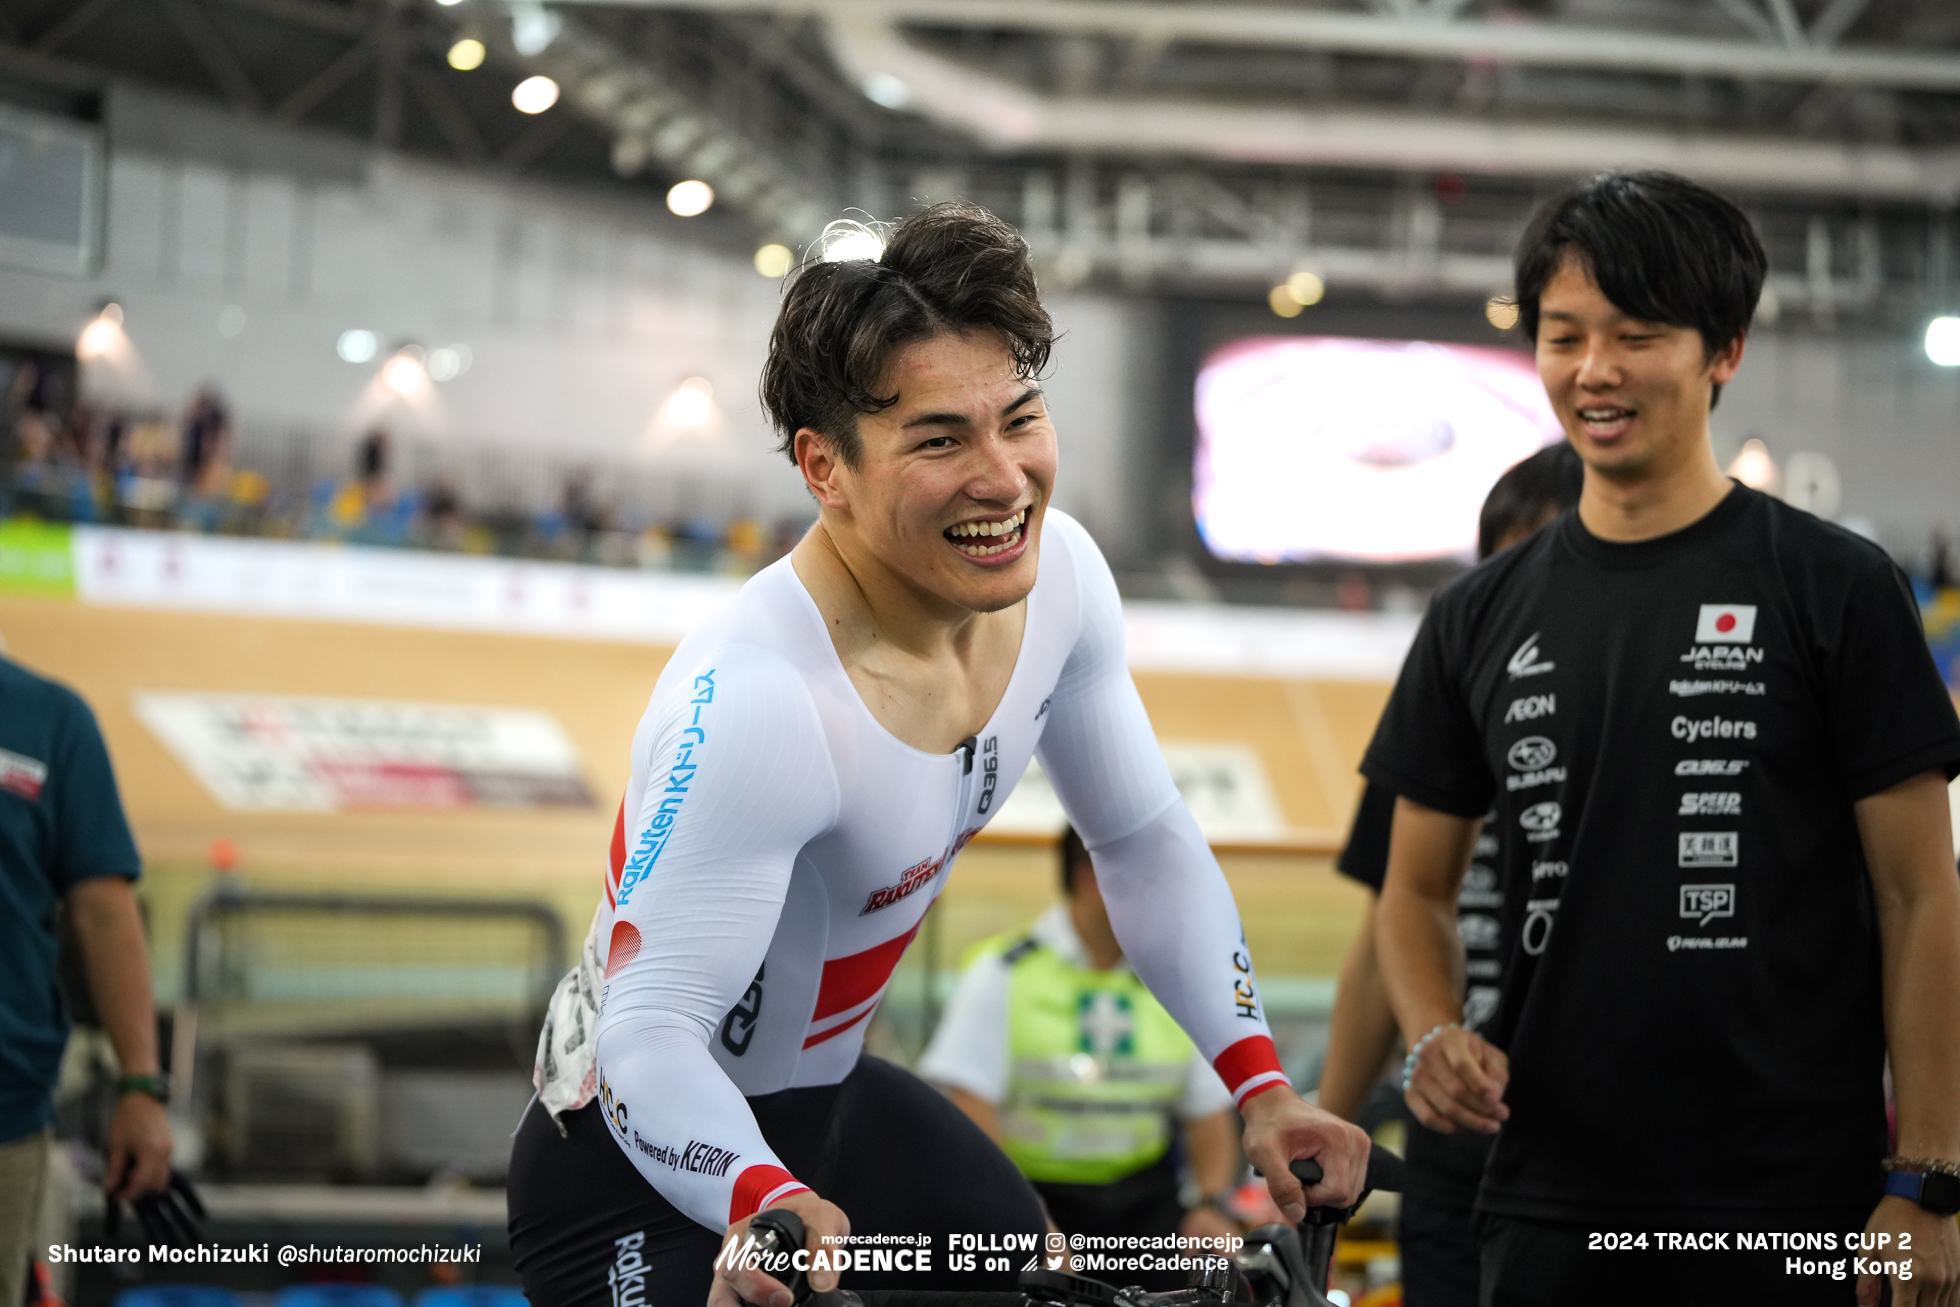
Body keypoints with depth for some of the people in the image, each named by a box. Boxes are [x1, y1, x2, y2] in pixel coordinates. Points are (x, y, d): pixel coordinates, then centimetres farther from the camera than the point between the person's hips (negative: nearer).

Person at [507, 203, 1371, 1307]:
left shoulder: (1059, 579, -11)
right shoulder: (753, 705, -34)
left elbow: (1148, 846, 3)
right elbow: (649, 1029, -34)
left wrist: (1262, 1087, -4)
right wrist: (765, 1206, -52)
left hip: (830, 1098, 7)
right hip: (641, 1168, -7)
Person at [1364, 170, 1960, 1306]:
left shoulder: (1834, 589, -1)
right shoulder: (1483, 618, 10)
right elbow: (1419, 886, 17)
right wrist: (1435, 1037, -4)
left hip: (1791, 1215, -3)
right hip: (1551, 1210, 4)